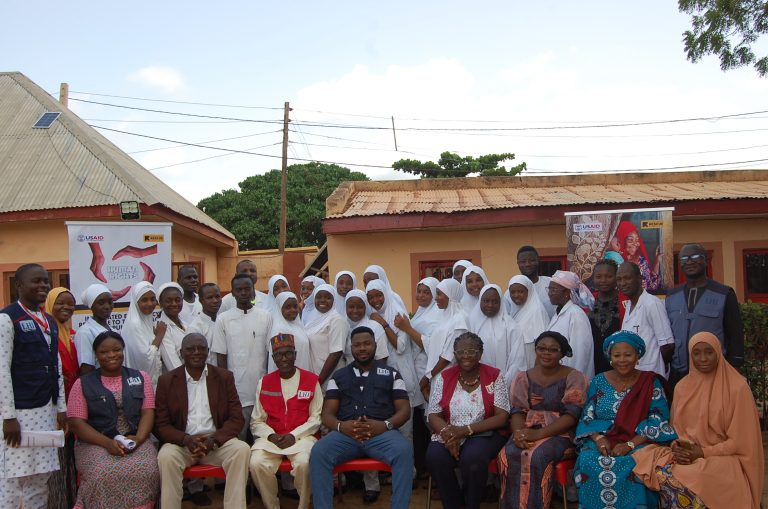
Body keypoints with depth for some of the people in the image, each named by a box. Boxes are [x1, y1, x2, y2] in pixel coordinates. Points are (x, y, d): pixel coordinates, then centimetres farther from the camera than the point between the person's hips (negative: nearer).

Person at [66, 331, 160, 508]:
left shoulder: (141, 378, 15)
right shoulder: (83, 383, 10)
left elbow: (148, 412, 7)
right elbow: (76, 422, 1)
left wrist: (138, 438, -13)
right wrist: (107, 442, -13)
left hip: (136, 441, 1)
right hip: (96, 443, -1)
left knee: (146, 472, -30)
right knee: (103, 475, -33)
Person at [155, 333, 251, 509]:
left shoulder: (224, 377, 6)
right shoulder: (167, 381, 5)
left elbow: (236, 418, 3)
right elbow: (161, 424, 2)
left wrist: (214, 439, -16)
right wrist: (186, 439, -17)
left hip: (217, 442, 1)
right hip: (182, 443, 0)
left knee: (242, 449, -28)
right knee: (166, 456, -32)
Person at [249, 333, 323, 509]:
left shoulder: (311, 380, 3)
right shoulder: (264, 382, 10)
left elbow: (316, 418, 1)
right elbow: (256, 421, 10)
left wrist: (294, 435, -11)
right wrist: (271, 435, -9)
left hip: (301, 436, -2)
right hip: (271, 437, 2)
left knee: (304, 463, -33)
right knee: (257, 464, -28)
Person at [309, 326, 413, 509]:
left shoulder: (391, 374, 19)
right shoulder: (339, 376, 21)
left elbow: (404, 410, 10)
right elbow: (327, 414, 13)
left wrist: (386, 425, -12)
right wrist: (341, 426, -12)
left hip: (382, 432, -1)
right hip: (346, 433, 1)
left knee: (404, 450, -34)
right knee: (318, 452, -30)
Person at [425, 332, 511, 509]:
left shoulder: (494, 376, -1)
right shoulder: (443, 377, 5)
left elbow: (502, 418, -7)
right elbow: (433, 416, 2)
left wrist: (466, 430, -19)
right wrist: (448, 433, -22)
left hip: (485, 434, -2)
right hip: (450, 435, 2)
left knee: (473, 457, -34)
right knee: (434, 456, -29)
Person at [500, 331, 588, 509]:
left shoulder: (574, 378, -1)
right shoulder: (523, 378, 11)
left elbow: (571, 415, -10)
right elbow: (518, 411, 5)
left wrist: (539, 434, -20)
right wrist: (519, 433, -19)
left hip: (559, 433, -3)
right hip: (527, 430, 3)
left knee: (537, 456, -33)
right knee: (509, 454, -28)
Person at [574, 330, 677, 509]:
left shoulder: (650, 383, 4)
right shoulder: (598, 382, 11)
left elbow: (657, 422, -4)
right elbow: (587, 417, 8)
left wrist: (630, 444, -17)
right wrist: (599, 438, -13)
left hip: (638, 443, -2)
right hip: (602, 441, 2)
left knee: (631, 466, -34)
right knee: (589, 462, -29)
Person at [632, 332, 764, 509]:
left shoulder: (737, 388, -7)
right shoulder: (683, 387, 9)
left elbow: (740, 441, -7)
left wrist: (703, 452, -15)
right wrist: (679, 446, -7)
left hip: (724, 457, -4)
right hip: (687, 453, 5)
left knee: (679, 479, -33)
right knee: (659, 471, -28)